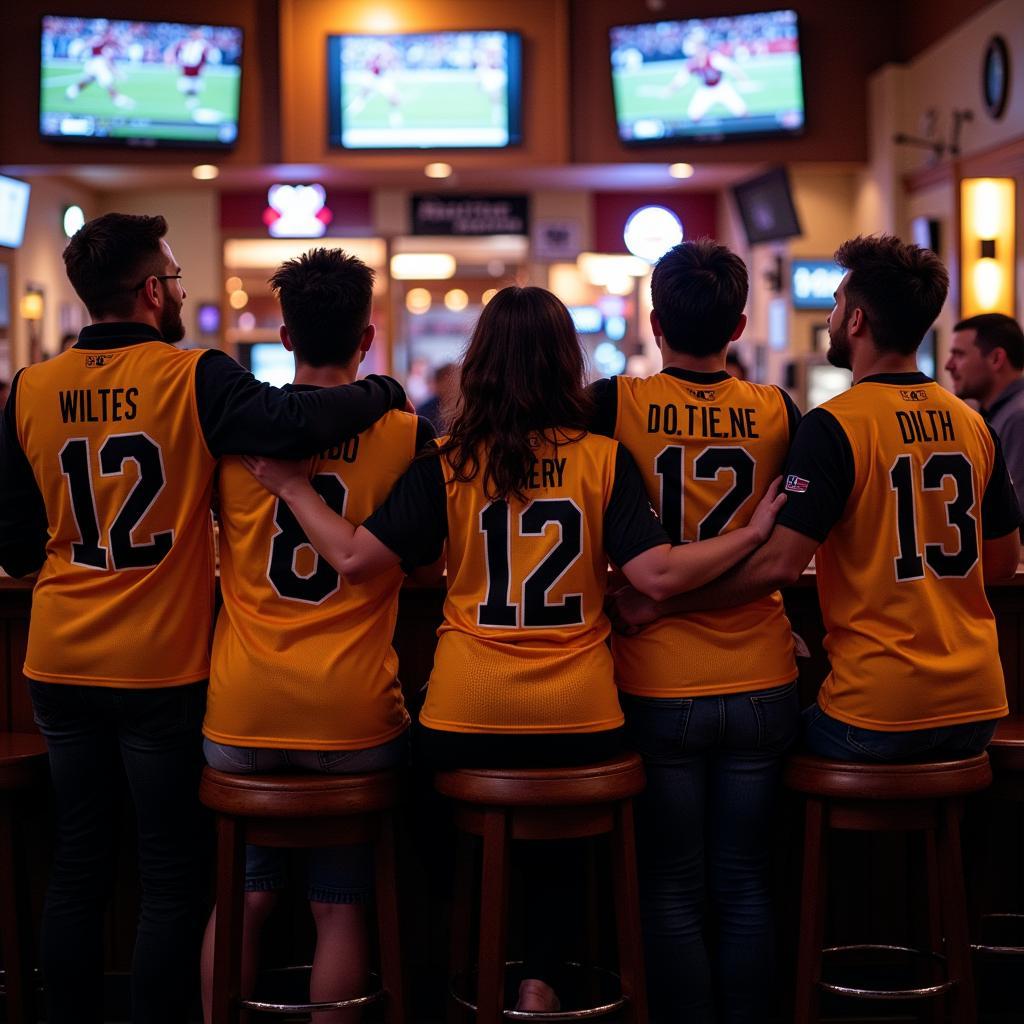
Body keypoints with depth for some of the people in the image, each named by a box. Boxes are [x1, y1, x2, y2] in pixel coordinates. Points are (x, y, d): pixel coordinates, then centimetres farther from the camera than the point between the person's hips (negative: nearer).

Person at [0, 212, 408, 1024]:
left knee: (77, 865, 15)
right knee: (169, 874, 7)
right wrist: (382, 392, -9)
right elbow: (296, 423, -28)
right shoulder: (193, 379, -13)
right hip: (162, 668, -4)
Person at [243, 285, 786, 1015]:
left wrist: (292, 487, 5)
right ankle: (541, 978, 20)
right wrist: (756, 532, -1)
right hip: (580, 721, 0)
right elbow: (657, 574, -11)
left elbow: (355, 557, -8)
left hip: (465, 721, 0)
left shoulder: (447, 465, -4)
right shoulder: (604, 459, -4)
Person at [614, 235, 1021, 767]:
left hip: (878, 710, -6)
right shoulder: (973, 425, 6)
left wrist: (657, 603, -10)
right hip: (977, 706, 6)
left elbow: (779, 563, -19)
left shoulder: (835, 426, -13)